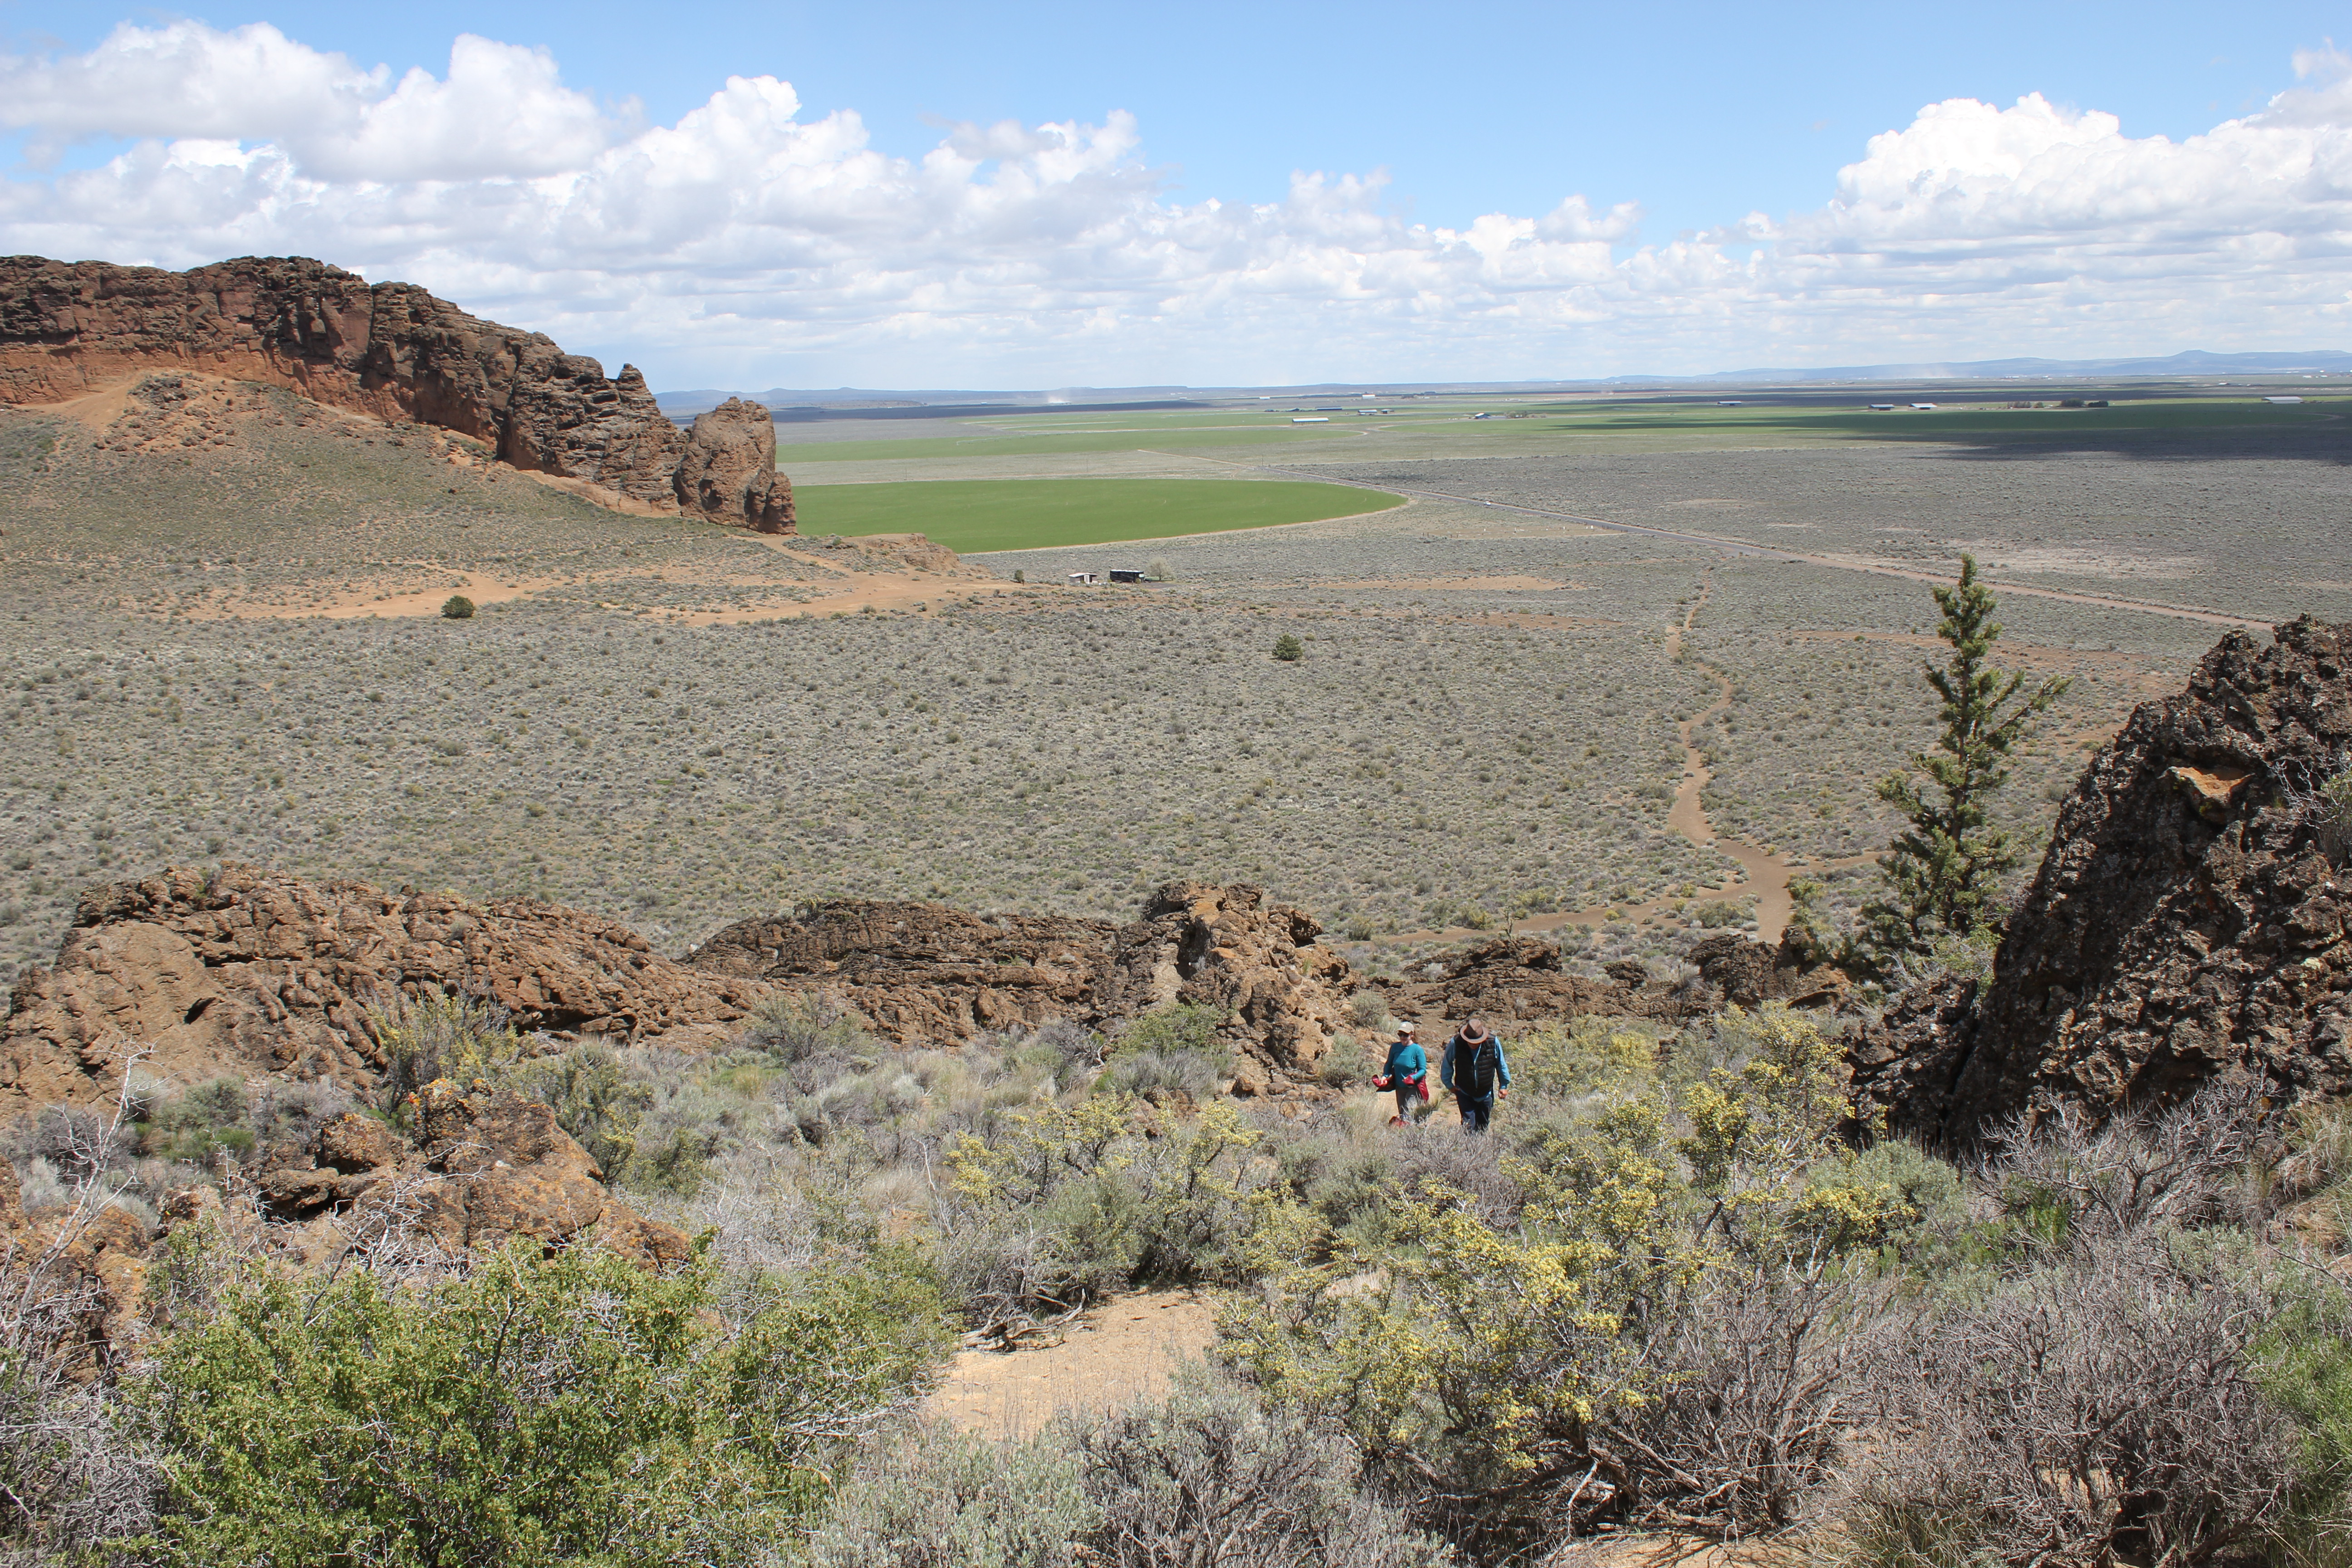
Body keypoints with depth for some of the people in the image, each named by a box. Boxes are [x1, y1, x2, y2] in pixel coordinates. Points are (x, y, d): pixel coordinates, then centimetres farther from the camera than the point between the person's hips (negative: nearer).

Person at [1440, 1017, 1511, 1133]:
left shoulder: (1493, 1043, -16)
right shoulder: (1456, 1043, -18)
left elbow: (1501, 1065, 1)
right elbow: (1447, 1065, -1)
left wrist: (1504, 1086, 8)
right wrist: (1449, 1085, 3)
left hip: (1486, 1094, 2)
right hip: (1465, 1094, -2)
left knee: (1483, 1128, 12)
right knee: (1468, 1125, -10)